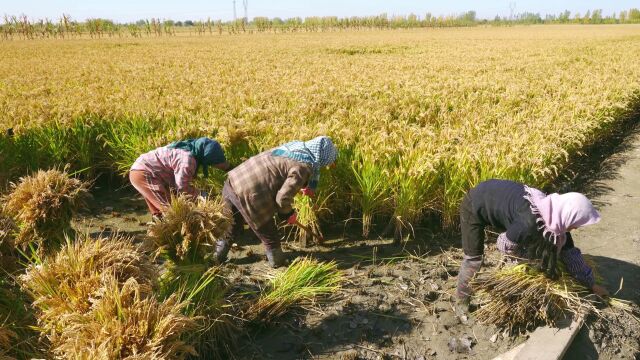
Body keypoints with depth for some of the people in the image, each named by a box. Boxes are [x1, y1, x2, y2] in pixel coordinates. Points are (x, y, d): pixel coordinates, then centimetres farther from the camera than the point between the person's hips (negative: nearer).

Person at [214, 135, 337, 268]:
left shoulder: (294, 146, 13)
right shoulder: (304, 167, -11)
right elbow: (283, 198, -15)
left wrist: (300, 186, 30)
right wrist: (288, 214, 5)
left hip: (232, 182, 8)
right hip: (250, 195, -8)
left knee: (232, 227, 31)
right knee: (270, 237, 16)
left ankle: (218, 258, 46)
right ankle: (279, 265, 36)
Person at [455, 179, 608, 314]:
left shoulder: (556, 214, -12)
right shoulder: (531, 223, -37)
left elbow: (569, 252, 2)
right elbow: (503, 244, -20)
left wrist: (591, 284, 9)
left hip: (494, 198, 8)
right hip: (475, 205, -8)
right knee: (473, 259, -3)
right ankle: (462, 298, 19)